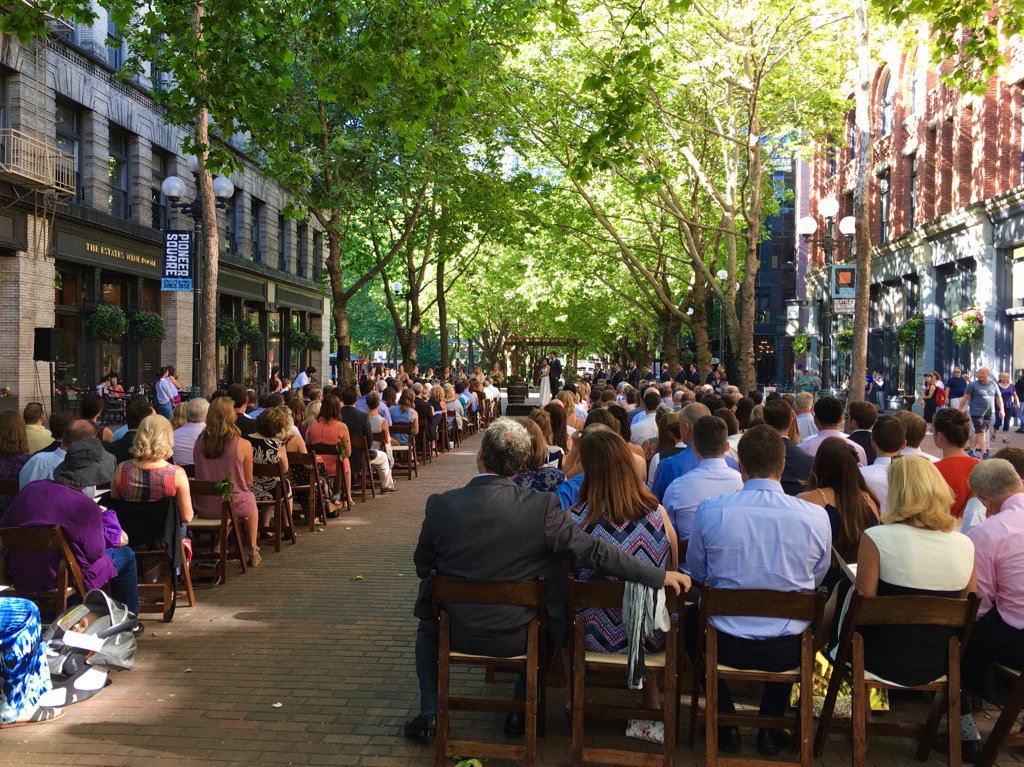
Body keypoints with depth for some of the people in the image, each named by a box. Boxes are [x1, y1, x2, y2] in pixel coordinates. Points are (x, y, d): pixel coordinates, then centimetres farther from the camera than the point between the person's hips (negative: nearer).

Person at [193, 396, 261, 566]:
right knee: (251, 501, 33)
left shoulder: (199, 442, -8)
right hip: (234, 506, -3)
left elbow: (201, 475, 6)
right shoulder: (243, 445, -17)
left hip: (203, 508, 3)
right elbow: (248, 481, -5)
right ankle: (253, 551, 42)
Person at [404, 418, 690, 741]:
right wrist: (659, 575, -9)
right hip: (516, 635, 0)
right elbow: (594, 552, -19)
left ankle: (429, 714, 28)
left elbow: (423, 566, -2)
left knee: (426, 623, 34)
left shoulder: (440, 505, -17)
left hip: (455, 630, 1)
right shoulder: (540, 507, -22)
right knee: (548, 621, 33)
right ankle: (521, 712, 32)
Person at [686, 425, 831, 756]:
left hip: (725, 645, -1)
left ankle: (726, 726, 33)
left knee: (690, 616, 33)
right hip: (788, 651, 1)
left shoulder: (709, 510, -14)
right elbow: (816, 579, 6)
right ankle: (771, 730, 33)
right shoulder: (816, 516, -12)